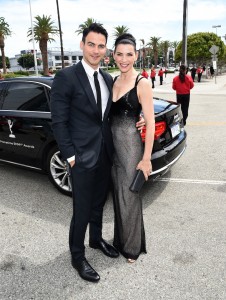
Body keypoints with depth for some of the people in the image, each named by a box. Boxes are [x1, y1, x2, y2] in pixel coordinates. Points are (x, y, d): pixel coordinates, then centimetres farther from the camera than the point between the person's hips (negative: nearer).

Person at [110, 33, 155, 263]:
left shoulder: (142, 83, -10)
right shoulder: (113, 81, 9)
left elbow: (150, 123, -12)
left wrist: (146, 158, -14)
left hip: (130, 145, -6)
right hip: (112, 145, 6)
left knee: (129, 198, 6)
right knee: (118, 195, 18)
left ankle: (132, 247, 28)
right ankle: (120, 240, 39)